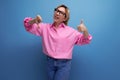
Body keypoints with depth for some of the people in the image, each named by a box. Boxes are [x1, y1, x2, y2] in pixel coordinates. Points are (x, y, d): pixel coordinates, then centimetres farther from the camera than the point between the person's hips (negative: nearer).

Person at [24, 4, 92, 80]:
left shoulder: (71, 31, 3)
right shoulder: (45, 27, 7)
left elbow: (85, 40, 1)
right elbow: (28, 25, 7)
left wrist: (85, 31, -21)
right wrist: (34, 20, -16)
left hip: (64, 64, -2)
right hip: (50, 62, 3)